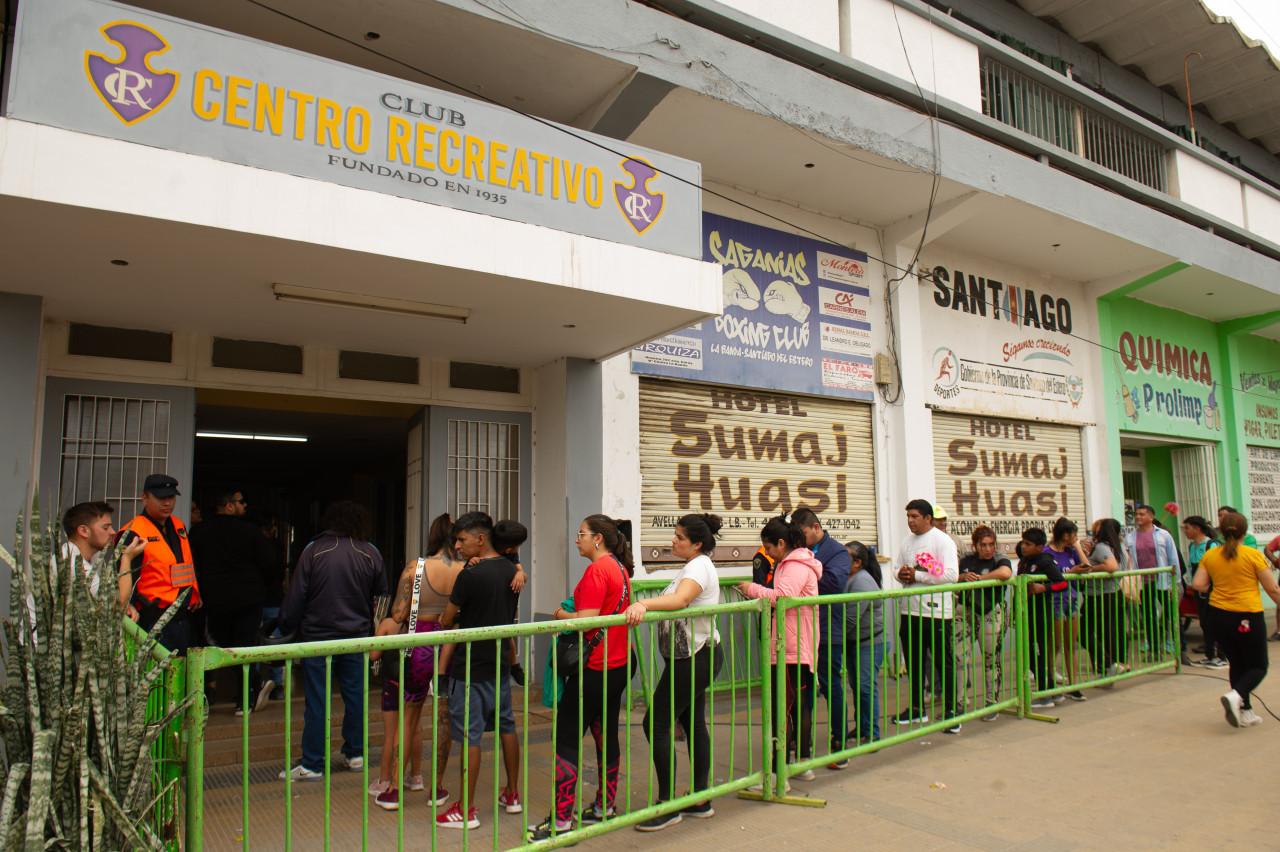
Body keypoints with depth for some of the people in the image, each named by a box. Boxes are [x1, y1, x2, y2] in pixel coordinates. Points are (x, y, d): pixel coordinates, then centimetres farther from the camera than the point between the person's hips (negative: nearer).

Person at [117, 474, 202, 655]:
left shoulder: (179, 527, 15)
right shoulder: (132, 534, -8)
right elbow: (123, 577, -13)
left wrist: (195, 593, 18)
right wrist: (128, 611, -23)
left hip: (184, 618, 8)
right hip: (155, 621, -7)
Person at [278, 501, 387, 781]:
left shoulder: (313, 550, -7)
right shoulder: (371, 554, 0)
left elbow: (296, 597, -5)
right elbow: (381, 597, 8)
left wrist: (287, 628, 7)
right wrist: (372, 629, 22)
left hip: (317, 636, -2)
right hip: (357, 637, 3)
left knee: (316, 702, 4)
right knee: (355, 696, 12)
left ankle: (312, 765, 11)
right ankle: (355, 754, 23)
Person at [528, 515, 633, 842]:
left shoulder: (597, 570, -17)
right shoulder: (620, 568, 11)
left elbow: (586, 621, -23)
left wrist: (561, 614, -5)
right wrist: (571, 613, 13)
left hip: (593, 668, -9)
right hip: (617, 666, 10)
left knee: (566, 741, -3)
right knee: (606, 736, 17)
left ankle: (560, 820, 1)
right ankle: (605, 807, 27)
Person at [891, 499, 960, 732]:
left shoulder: (942, 540, -8)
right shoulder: (907, 541, 13)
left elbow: (951, 575, -18)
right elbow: (897, 567, 20)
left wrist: (917, 576, -15)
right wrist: (902, 574, -4)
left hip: (936, 611, -7)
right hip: (910, 610, 7)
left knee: (944, 663, 0)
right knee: (913, 661, 14)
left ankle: (950, 710, 10)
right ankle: (917, 708, 26)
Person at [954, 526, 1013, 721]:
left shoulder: (999, 559, -1)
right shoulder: (967, 560, 13)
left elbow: (1005, 573, -23)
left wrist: (979, 578, -14)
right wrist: (964, 577, -9)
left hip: (990, 614, -3)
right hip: (964, 612, 3)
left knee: (991, 659, 4)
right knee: (960, 658, -2)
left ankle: (991, 704, 17)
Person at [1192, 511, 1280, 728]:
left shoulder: (1210, 555, 0)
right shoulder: (1253, 555, -9)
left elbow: (1197, 584, -3)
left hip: (1218, 615, 4)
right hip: (1247, 617, -4)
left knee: (1237, 664, 17)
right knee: (1258, 666, 10)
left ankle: (1245, 713, 18)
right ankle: (1236, 696, -15)